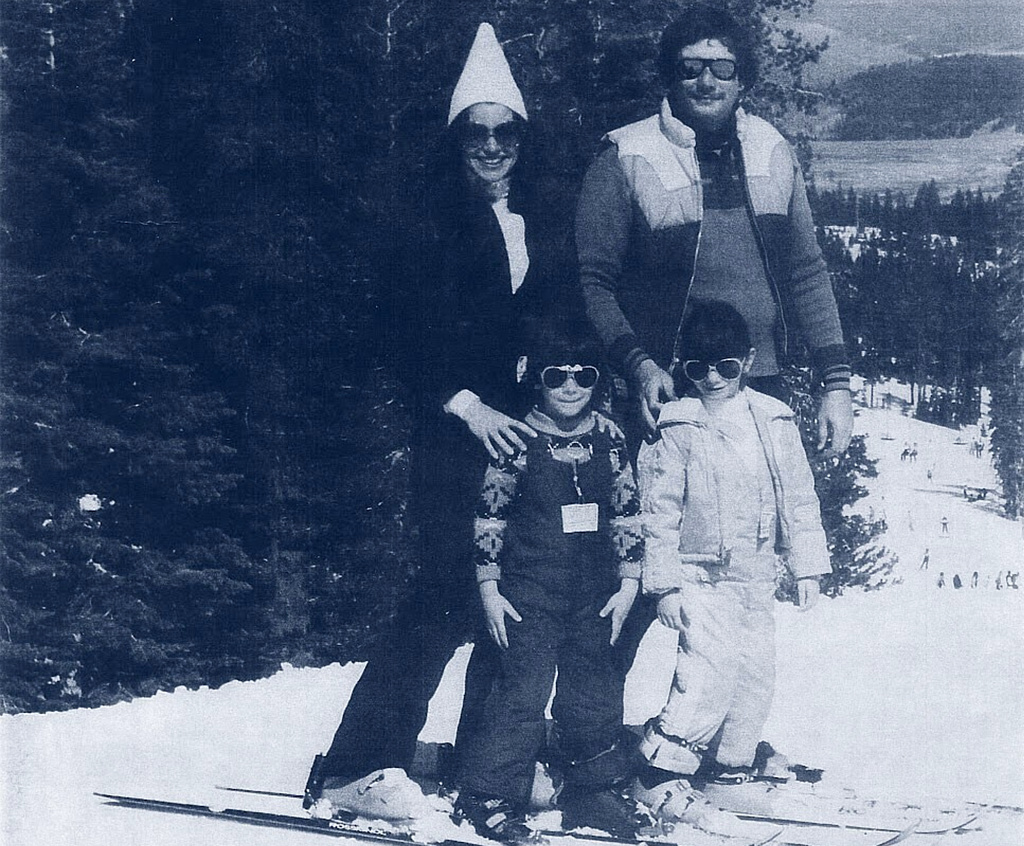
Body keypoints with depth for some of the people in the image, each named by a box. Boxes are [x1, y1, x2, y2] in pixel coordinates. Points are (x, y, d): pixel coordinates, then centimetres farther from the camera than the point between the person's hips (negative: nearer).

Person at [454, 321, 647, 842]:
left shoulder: (610, 444, 6)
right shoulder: (519, 443, -4)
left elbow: (628, 517, 12)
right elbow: (489, 519, 0)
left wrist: (628, 584, 8)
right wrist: (490, 588, -2)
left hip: (595, 595, 4)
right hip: (530, 592, -4)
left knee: (596, 694, 8)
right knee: (523, 691, -8)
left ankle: (597, 793, 22)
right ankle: (489, 798, 2)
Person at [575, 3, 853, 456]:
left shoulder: (772, 151, 8)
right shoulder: (625, 162, -4)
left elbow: (806, 273, 11)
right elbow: (592, 283, -5)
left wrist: (836, 381, 5)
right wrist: (640, 366, -19)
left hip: (765, 385, 4)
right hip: (667, 394, -4)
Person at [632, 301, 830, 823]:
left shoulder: (774, 422, 5)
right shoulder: (675, 431, -6)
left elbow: (799, 497, 10)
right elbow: (660, 513, -6)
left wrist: (807, 565, 8)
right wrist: (665, 584, -10)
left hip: (758, 578, 5)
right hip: (701, 575, -5)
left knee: (757, 673, 8)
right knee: (709, 668, -18)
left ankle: (729, 770, 26)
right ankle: (661, 776, -12)